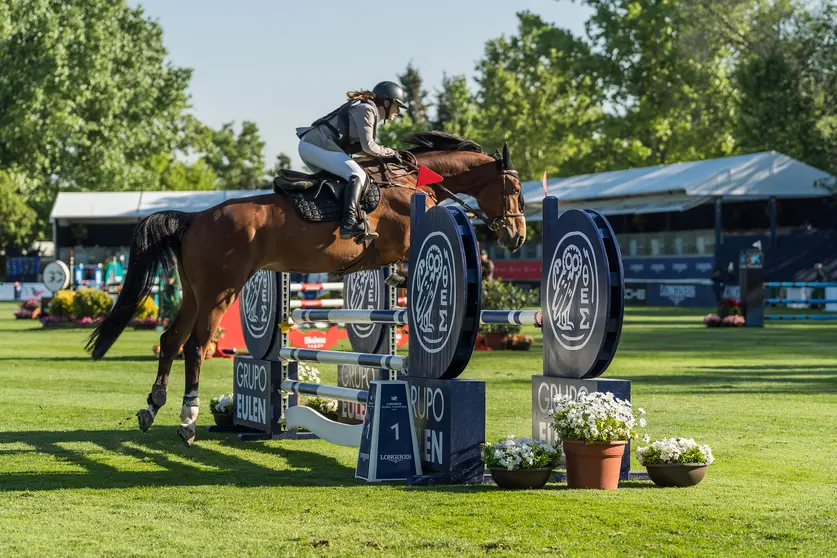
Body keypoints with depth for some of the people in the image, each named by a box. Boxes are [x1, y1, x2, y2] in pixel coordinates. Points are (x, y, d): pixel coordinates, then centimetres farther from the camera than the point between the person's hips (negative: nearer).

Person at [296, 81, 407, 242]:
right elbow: (368, 146, -12)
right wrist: (390, 153, 2)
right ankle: (350, 223, -35)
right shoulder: (366, 109, -6)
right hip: (319, 146, -11)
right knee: (357, 175, -20)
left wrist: (387, 153, 13)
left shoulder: (368, 109, 24)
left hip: (307, 145, 11)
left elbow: (358, 146, 21)